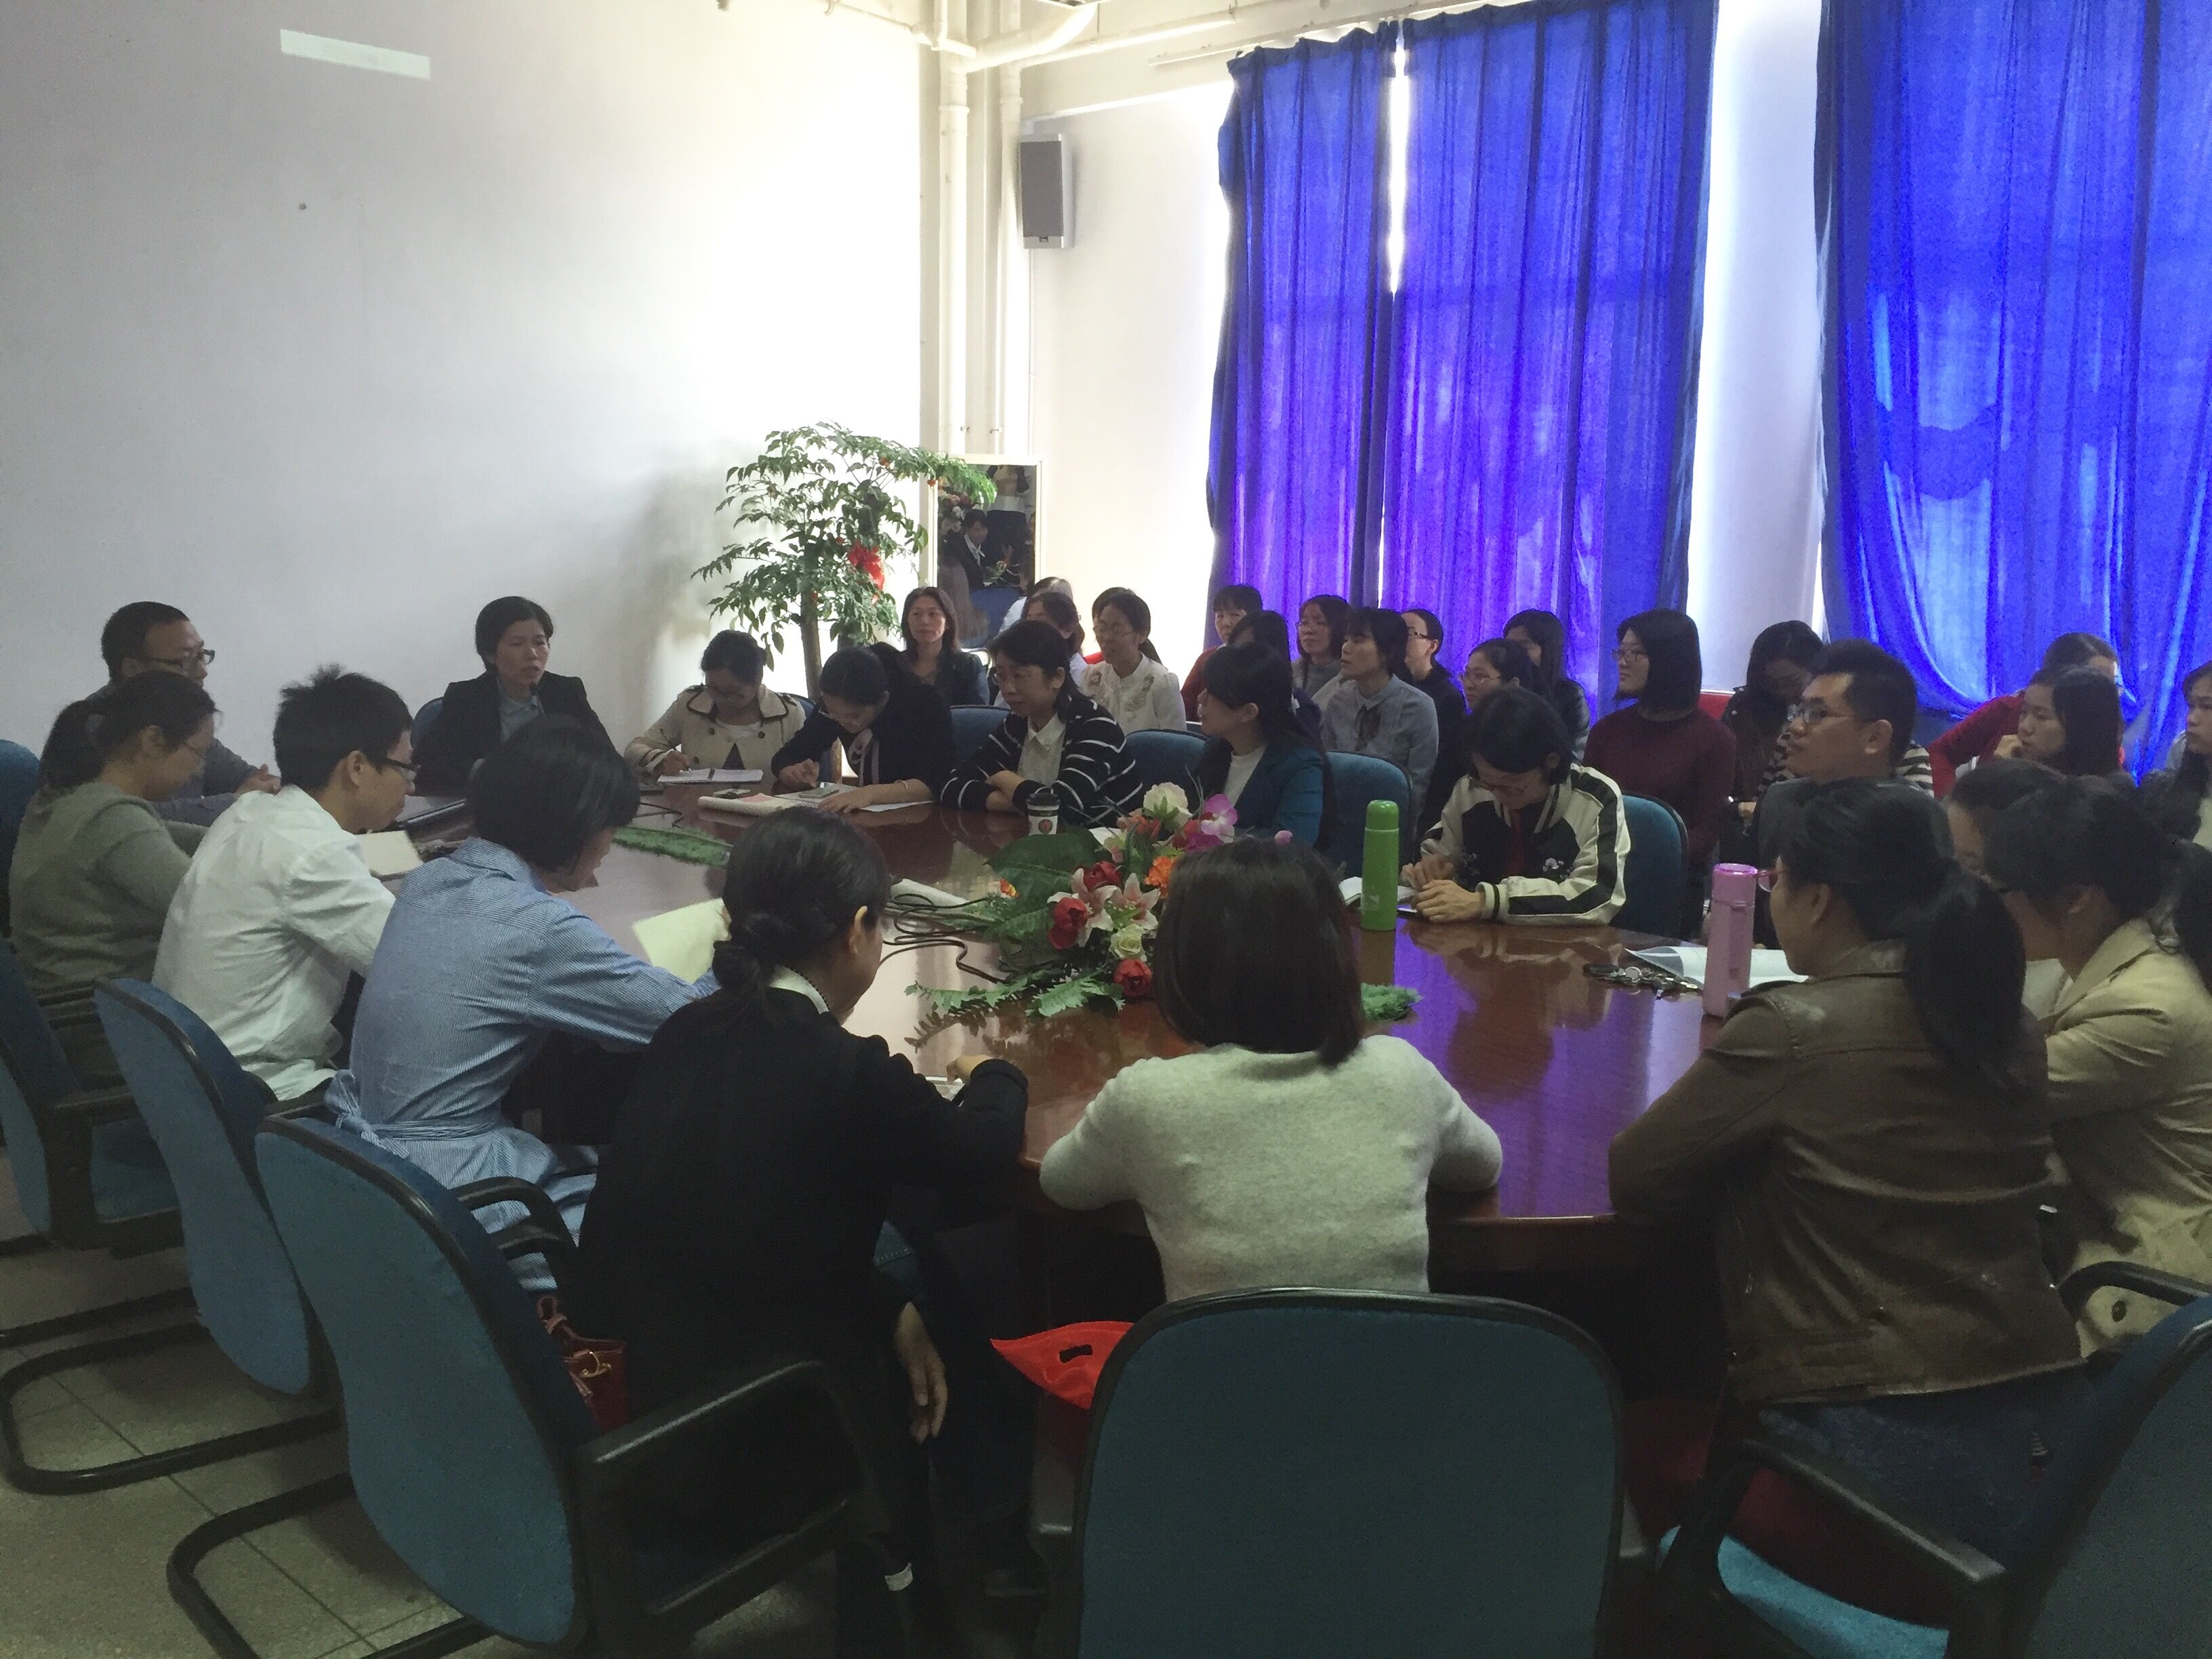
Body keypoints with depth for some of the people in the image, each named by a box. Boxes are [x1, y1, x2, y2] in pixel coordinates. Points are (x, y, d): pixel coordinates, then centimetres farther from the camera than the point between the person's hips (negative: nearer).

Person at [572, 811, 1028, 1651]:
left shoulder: (688, 1033, -4)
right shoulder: (846, 1068, -24)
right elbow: (984, 1151, -4)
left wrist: (893, 1308, 4)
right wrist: (992, 1076, 17)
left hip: (646, 1406, 6)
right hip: (751, 1449, -6)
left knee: (917, 1331, 23)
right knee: (965, 1360, 19)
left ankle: (880, 1568, 41)